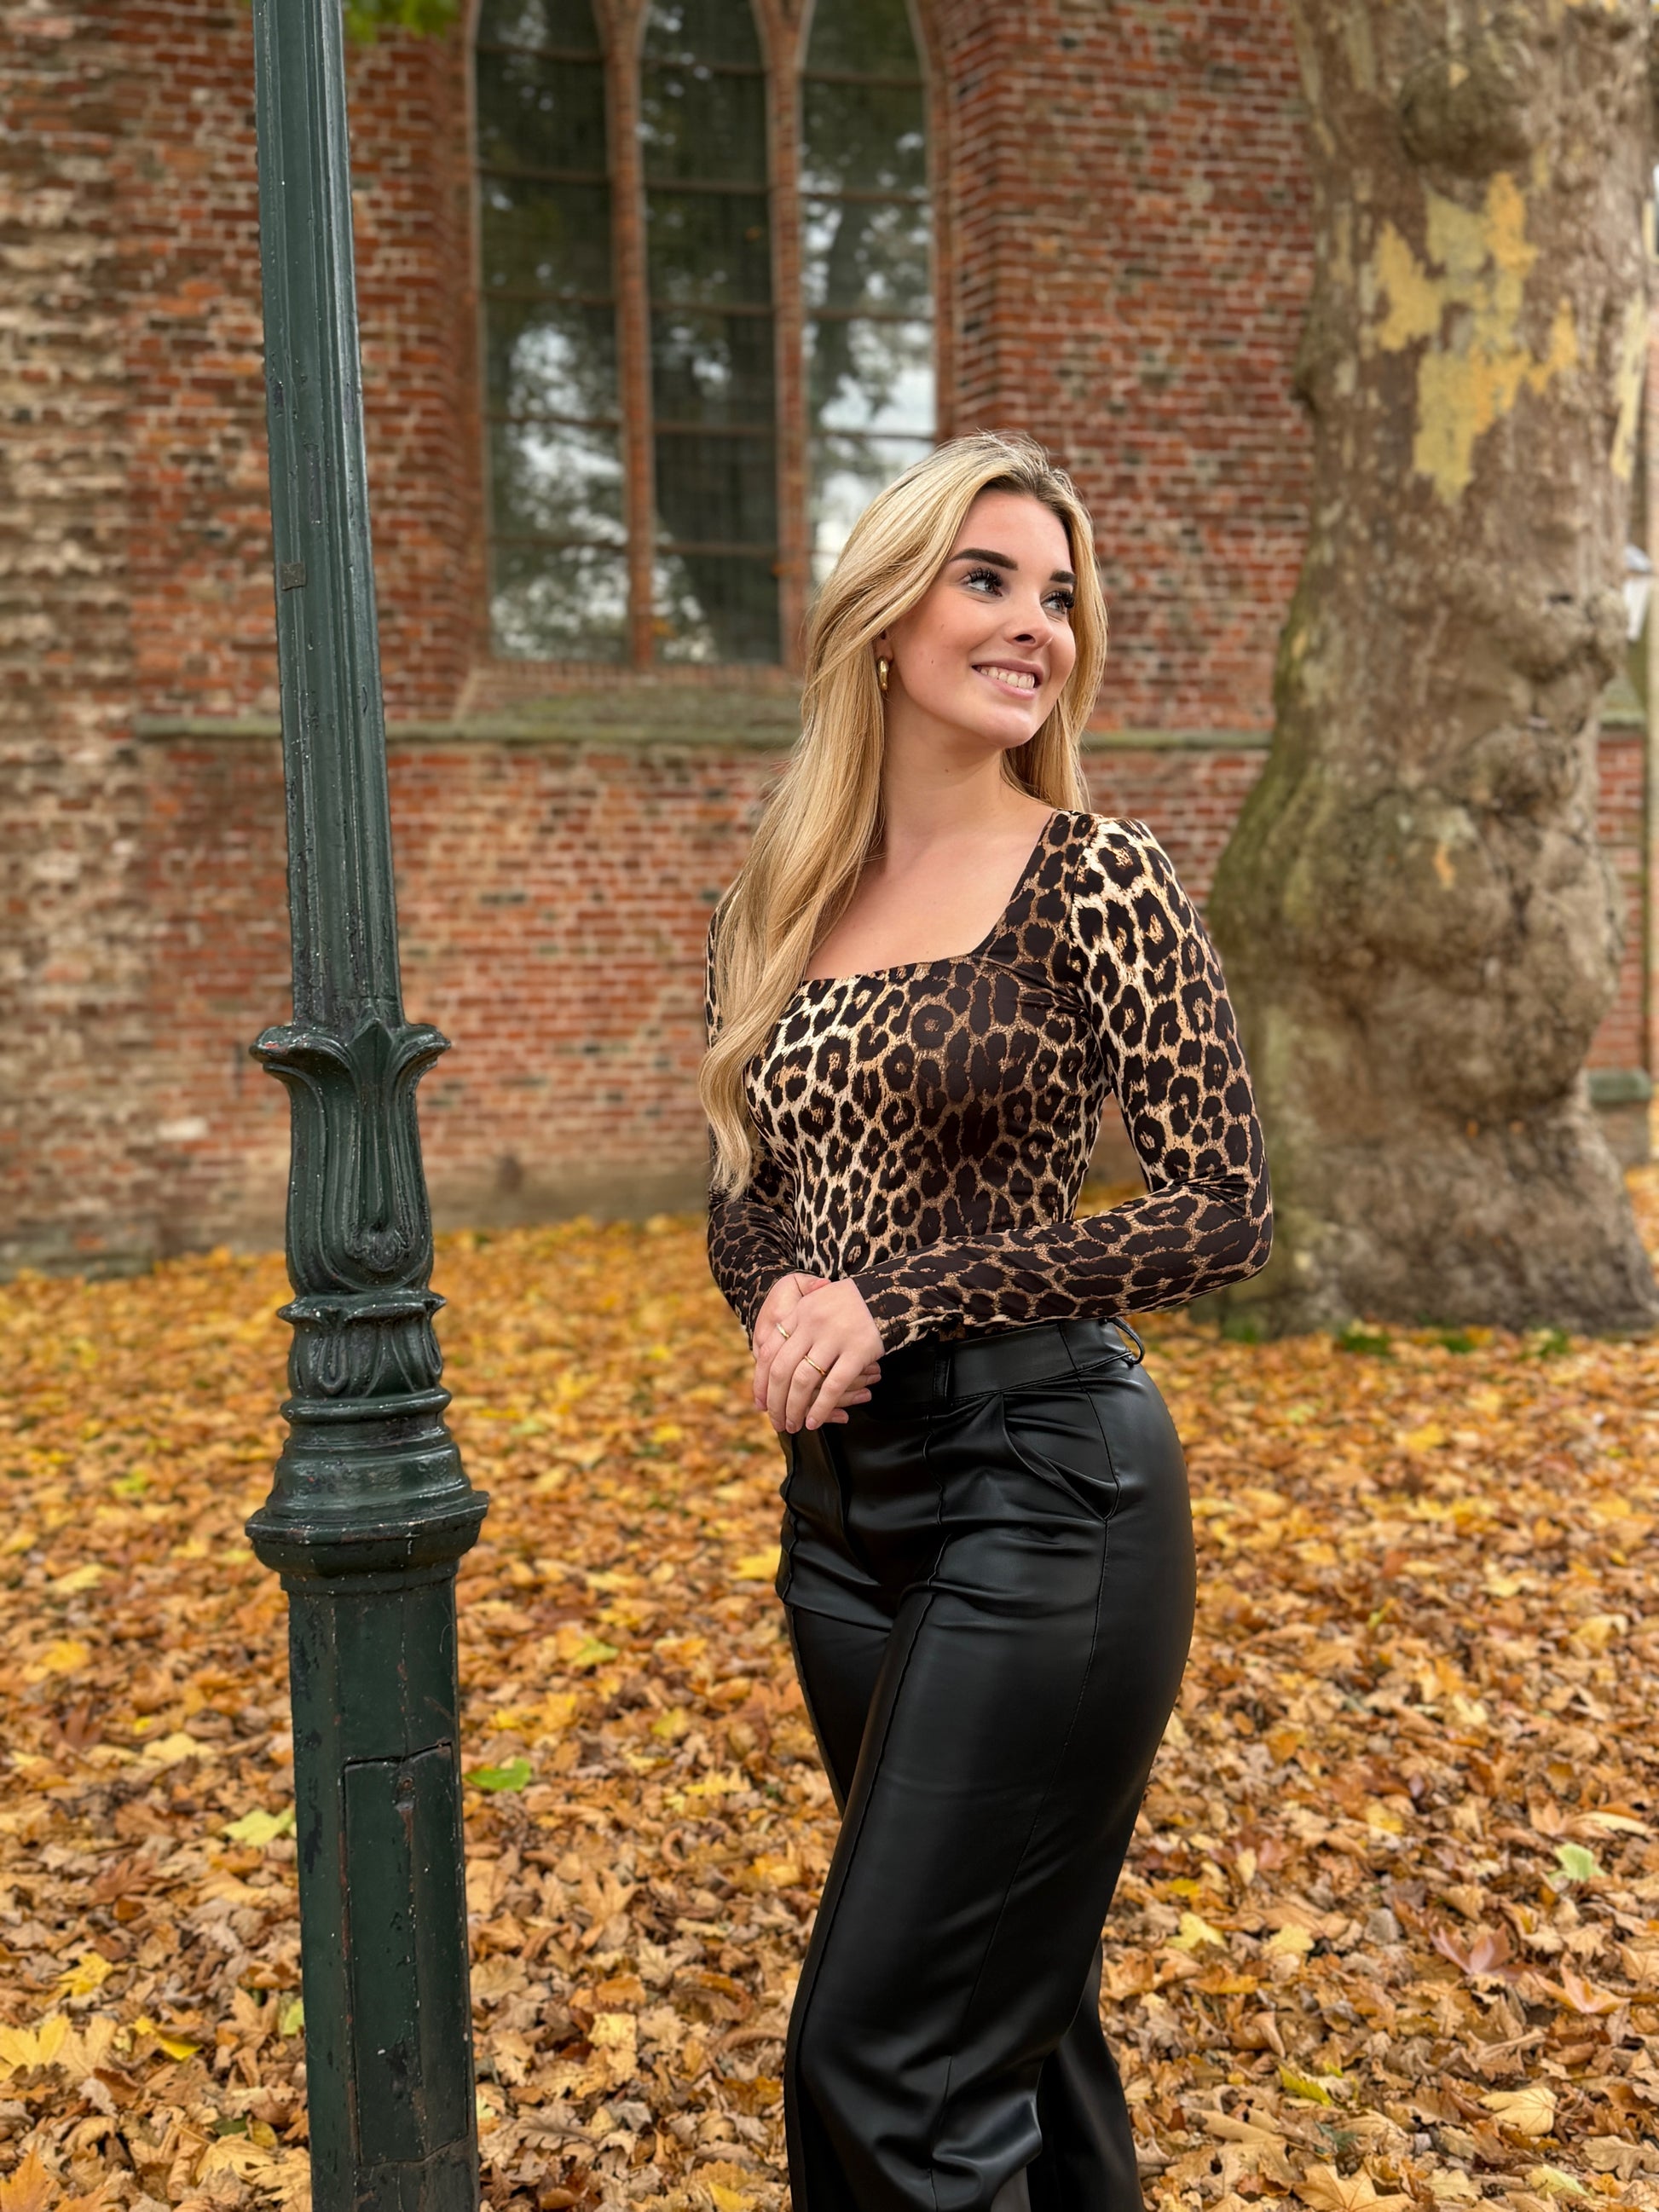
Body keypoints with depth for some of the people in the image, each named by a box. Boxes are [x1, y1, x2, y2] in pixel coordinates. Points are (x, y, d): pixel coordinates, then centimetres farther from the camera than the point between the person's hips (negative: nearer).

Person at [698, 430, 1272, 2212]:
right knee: (1006, 2002, 21)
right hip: (841, 1490, 6)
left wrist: (897, 1300, -16)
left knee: (881, 2058, -2)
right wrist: (784, 1301, -9)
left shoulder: (1093, 879, -9)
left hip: (1040, 1485, -6)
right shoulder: (776, 901, 7)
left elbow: (1222, 1215, -11)